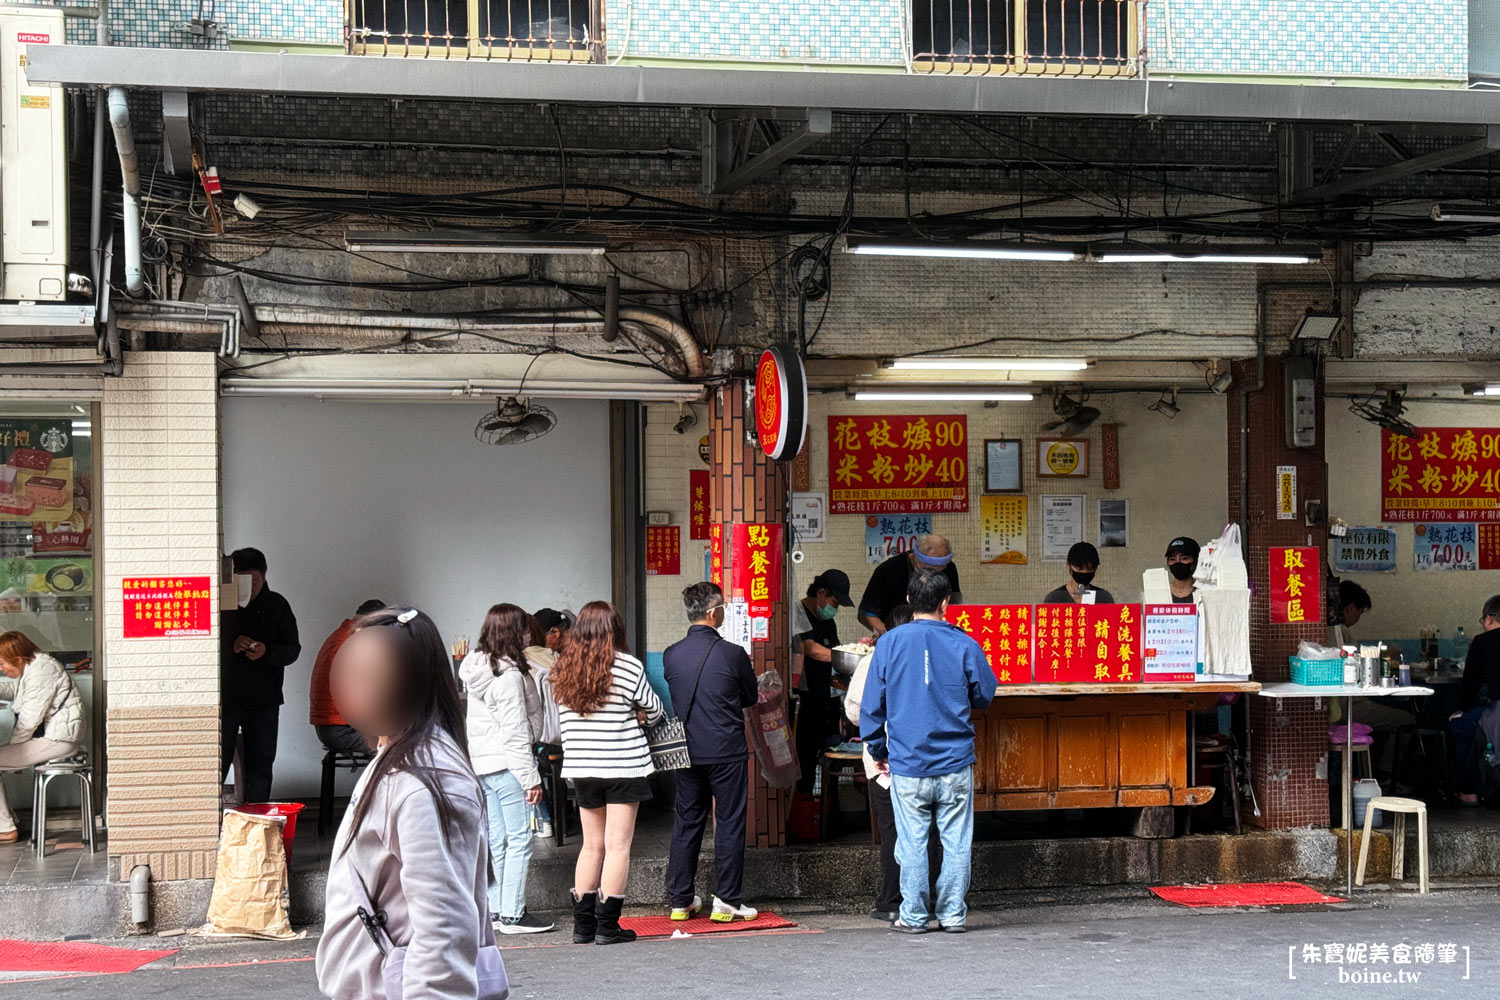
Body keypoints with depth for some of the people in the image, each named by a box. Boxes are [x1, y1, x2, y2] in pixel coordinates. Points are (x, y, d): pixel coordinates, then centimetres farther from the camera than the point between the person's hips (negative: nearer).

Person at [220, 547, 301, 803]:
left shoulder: (277, 606, 5)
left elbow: (292, 649, 3)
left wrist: (267, 651, -17)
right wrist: (231, 647, -23)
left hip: (264, 701, 2)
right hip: (223, 698, -2)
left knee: (260, 767, 7)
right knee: (216, 765, -2)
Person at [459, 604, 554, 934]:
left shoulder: (475, 668, 11)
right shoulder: (508, 675, -16)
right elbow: (515, 731, -17)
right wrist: (530, 777, -14)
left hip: (479, 764, 9)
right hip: (505, 764, -9)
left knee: (496, 841, 12)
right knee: (519, 839, -4)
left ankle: (495, 910, 15)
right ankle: (512, 914, -3)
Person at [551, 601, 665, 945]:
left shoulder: (563, 670, 3)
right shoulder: (627, 666, -9)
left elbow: (563, 718, 13)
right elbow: (653, 710, 2)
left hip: (581, 767, 5)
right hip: (623, 764, -4)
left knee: (592, 845, 14)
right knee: (618, 846, 0)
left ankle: (582, 924, 14)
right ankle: (607, 925, -1)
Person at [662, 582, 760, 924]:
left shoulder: (671, 654, -1)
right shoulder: (732, 654, -13)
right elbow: (751, 697, 2)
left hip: (686, 751, 4)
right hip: (727, 751, -4)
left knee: (686, 823, 12)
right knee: (729, 824, 4)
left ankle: (680, 900, 15)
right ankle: (726, 902, 5)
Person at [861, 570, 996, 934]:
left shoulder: (889, 644, -1)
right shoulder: (964, 645, -3)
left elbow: (871, 706, 2)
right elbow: (985, 696, 9)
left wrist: (878, 751, 12)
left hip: (907, 766, 0)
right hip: (955, 766, 0)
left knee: (912, 843, 5)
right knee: (956, 842, 7)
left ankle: (914, 915, 9)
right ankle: (952, 914, 10)